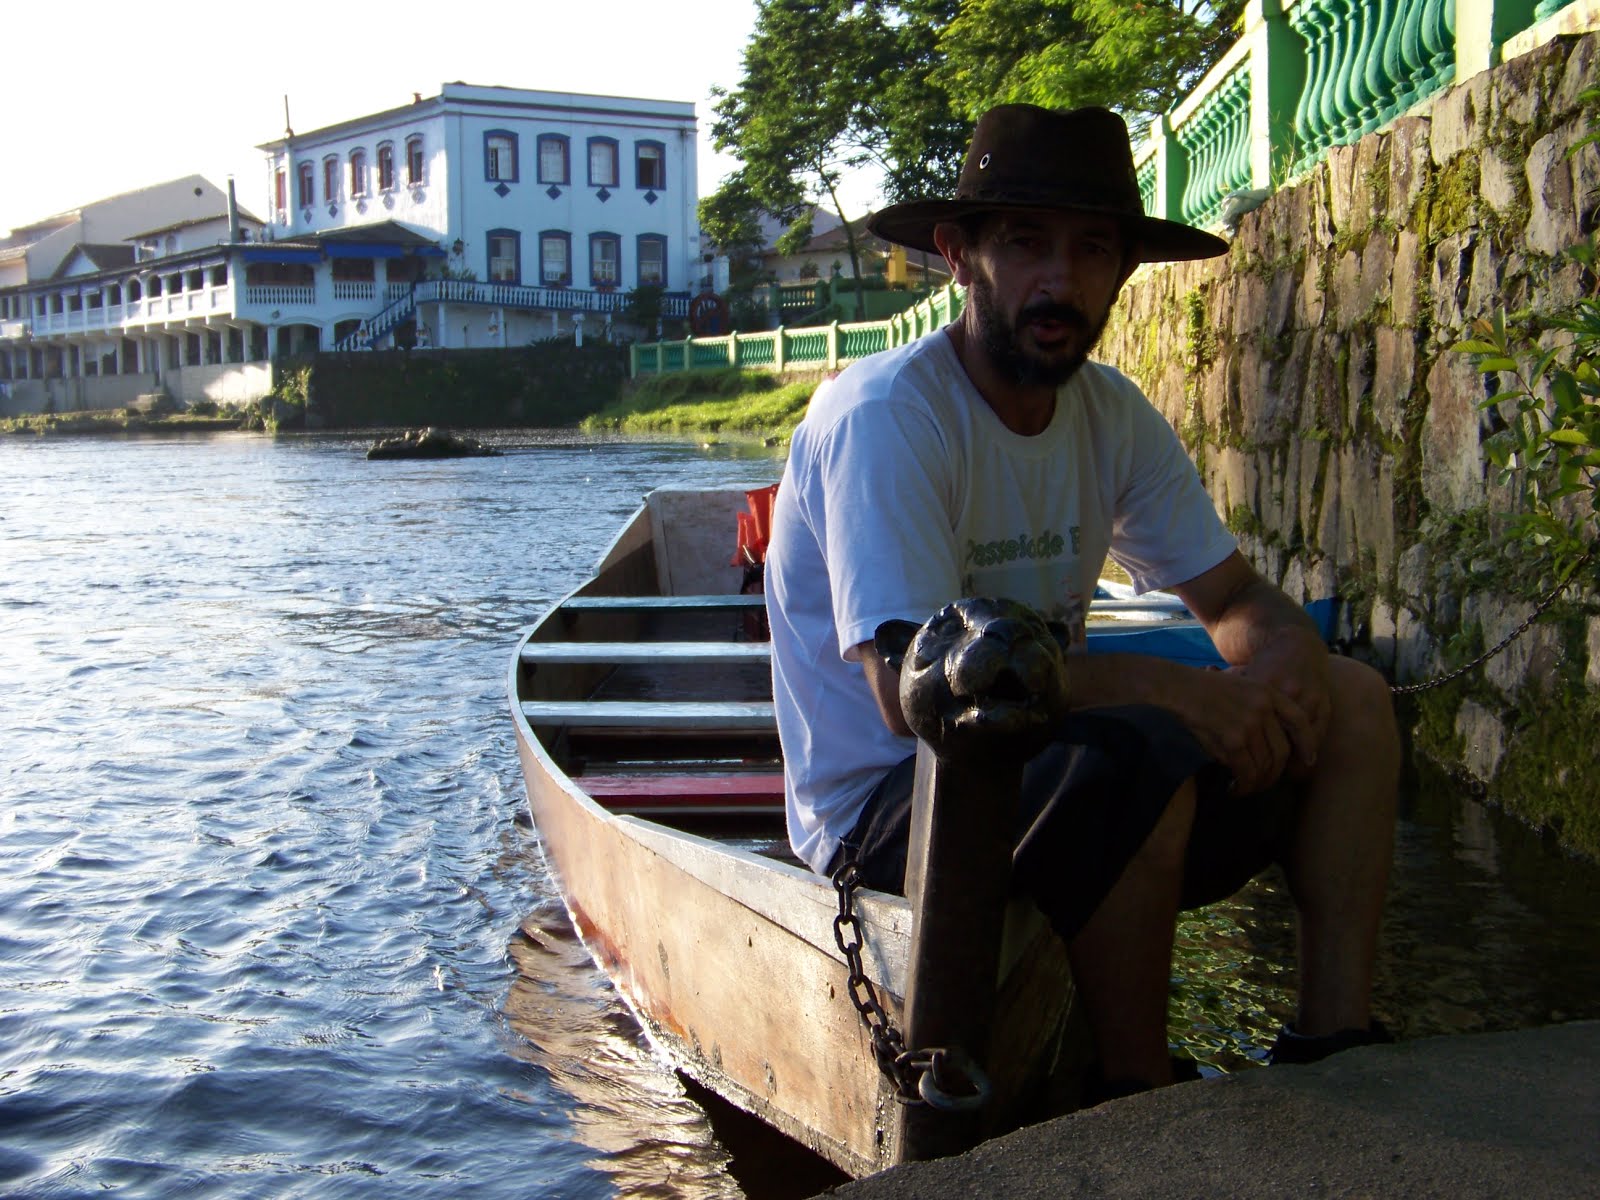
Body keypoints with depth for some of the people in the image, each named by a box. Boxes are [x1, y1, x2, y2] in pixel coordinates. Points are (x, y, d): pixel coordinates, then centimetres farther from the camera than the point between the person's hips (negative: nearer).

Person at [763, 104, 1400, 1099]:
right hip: (884, 810, -8)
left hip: (1051, 773, 8)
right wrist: (1160, 684, -29)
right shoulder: (885, 418, -20)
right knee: (1144, 749, -34)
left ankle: (1333, 1048, -2)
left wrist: (1285, 654, -17)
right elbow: (911, 690, -28)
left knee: (1352, 699, 0)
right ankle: (1136, 1102, -15)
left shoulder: (1116, 415, 3)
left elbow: (1236, 595, 7)